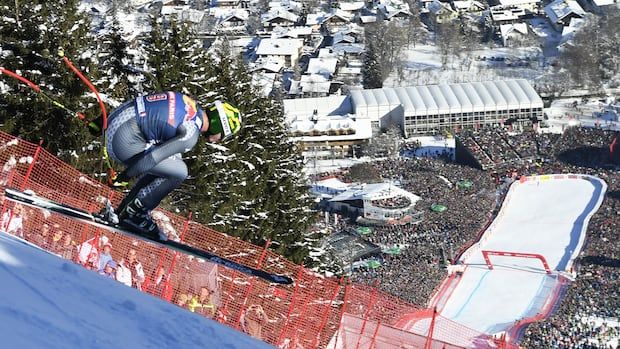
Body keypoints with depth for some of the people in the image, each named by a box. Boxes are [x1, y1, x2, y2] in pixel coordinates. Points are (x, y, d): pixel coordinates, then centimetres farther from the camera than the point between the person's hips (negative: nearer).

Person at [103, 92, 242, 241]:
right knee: (179, 172, -5)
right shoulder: (190, 137, -16)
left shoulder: (192, 104, 9)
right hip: (124, 142, -10)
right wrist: (128, 174, -3)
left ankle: (123, 210, 22)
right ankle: (133, 215, 6)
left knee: (173, 160, 18)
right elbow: (154, 157, -19)